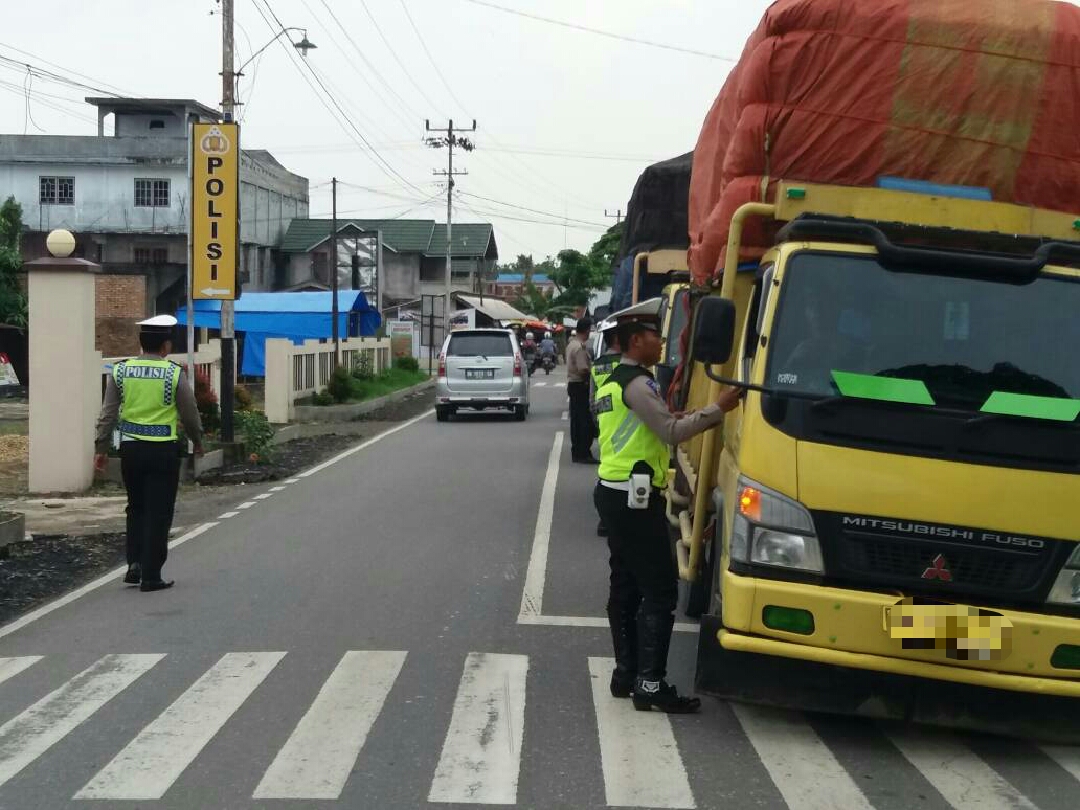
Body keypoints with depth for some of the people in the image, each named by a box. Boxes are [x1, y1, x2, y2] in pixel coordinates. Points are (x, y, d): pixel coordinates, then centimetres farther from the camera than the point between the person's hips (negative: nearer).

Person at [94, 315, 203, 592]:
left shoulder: (121, 370, 1)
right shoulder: (174, 373, -8)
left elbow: (108, 413, 2)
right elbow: (189, 414, 0)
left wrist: (100, 448, 10)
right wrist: (197, 442, 17)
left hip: (130, 447, 3)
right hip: (163, 450, -3)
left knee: (136, 508, 20)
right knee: (158, 514, 4)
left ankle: (135, 564, 10)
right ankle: (150, 576, 4)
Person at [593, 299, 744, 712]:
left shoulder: (613, 381, 17)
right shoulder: (638, 384, -14)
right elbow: (672, 432, -21)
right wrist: (717, 408, -18)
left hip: (614, 494, 10)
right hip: (635, 498, -10)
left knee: (626, 587, 12)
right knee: (660, 592, -9)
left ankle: (626, 673, 16)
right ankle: (650, 685, -10)